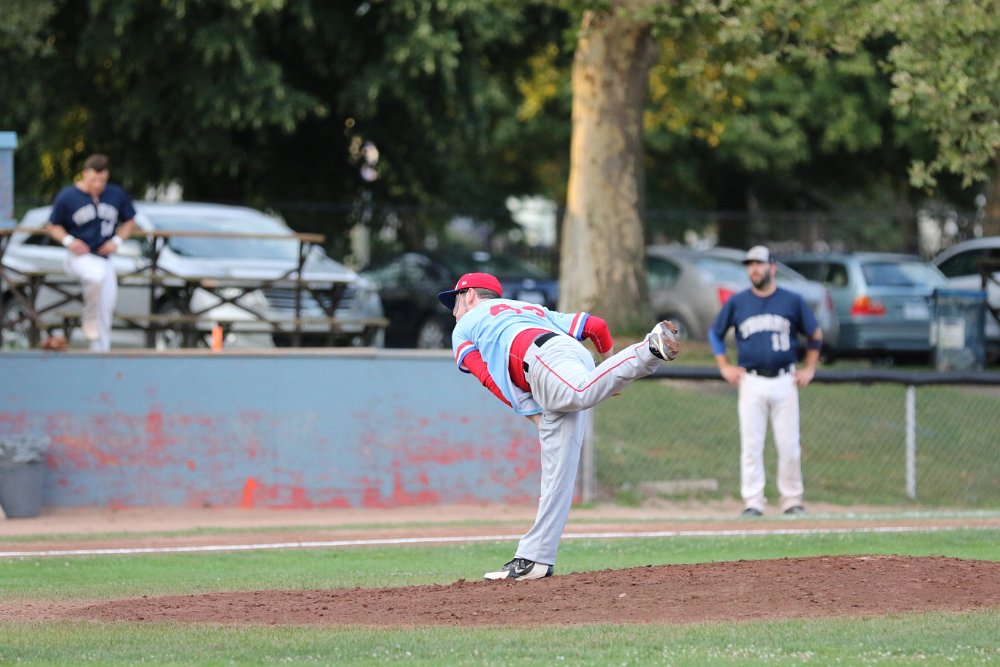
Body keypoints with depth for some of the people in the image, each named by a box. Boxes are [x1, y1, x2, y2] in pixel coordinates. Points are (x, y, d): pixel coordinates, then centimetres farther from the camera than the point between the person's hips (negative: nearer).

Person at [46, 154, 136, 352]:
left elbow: (129, 221, 15)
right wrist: (68, 240, -17)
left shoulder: (117, 195, 0)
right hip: (79, 256, -5)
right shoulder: (67, 196, -10)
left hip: (105, 257, 5)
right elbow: (53, 226, 2)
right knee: (96, 276, -37)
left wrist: (117, 240, -3)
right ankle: (90, 322, -14)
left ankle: (100, 349, 20)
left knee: (106, 307, 4)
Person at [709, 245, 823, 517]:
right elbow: (715, 334, 18)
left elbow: (815, 335, 14)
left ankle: (792, 500, 9)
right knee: (751, 444, -3)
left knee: (789, 445, -1)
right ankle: (752, 502, 1)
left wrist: (809, 369, 8)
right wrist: (725, 367, 9)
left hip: (785, 382, 0)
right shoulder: (737, 302, 6)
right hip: (751, 381, 0)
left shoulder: (792, 301, 4)